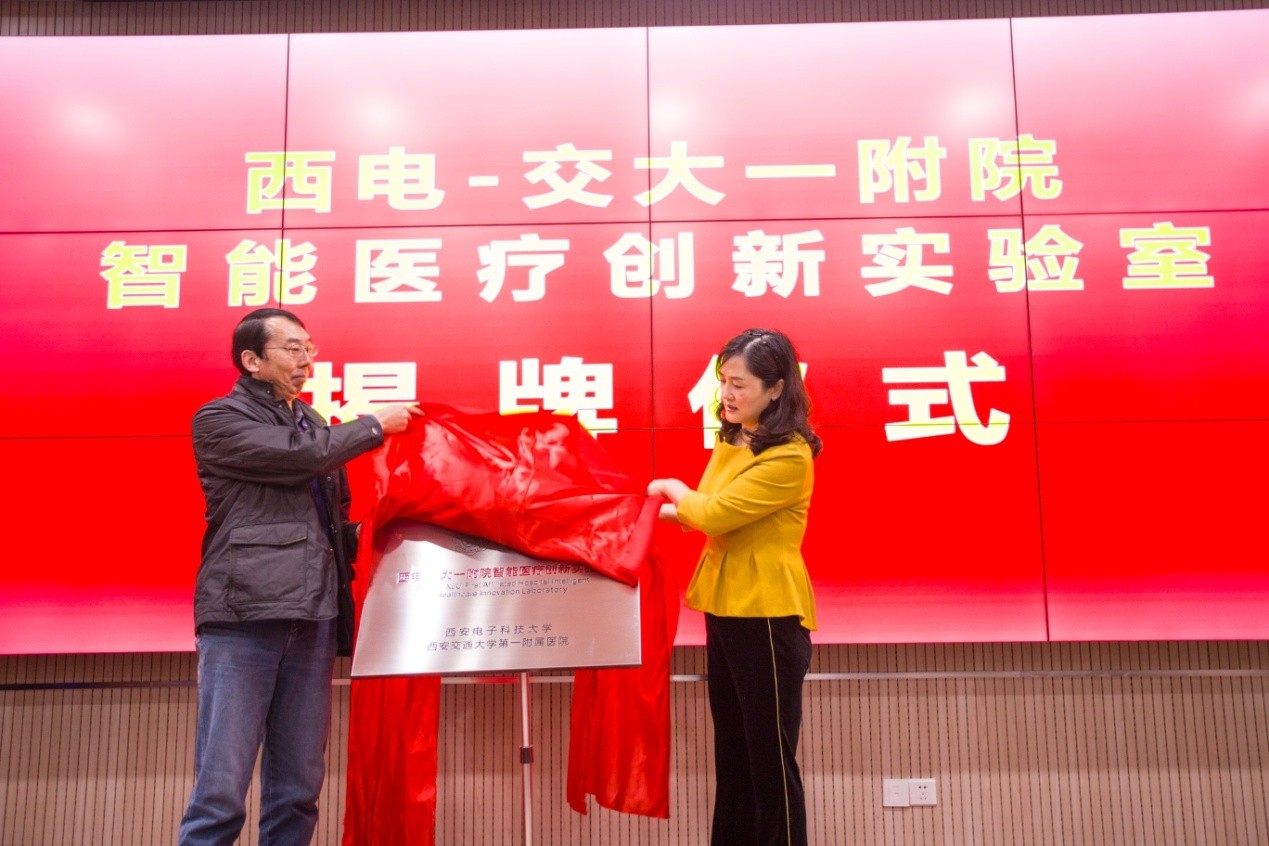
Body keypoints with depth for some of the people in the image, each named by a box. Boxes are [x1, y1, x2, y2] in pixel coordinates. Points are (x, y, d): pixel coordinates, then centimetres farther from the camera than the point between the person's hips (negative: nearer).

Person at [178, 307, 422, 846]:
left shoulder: (315, 426, 23)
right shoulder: (218, 420, 4)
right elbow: (299, 456, -11)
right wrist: (374, 424, 0)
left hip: (313, 616, 6)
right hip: (244, 612, -5)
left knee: (298, 789, 6)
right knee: (221, 786, -7)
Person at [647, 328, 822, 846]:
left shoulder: (789, 457, -18)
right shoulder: (731, 440, 10)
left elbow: (717, 512, -21)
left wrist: (675, 491, -2)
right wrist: (664, 510, 1)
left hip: (768, 615, -9)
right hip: (724, 608, 9)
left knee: (770, 759, 3)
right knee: (732, 754, 18)